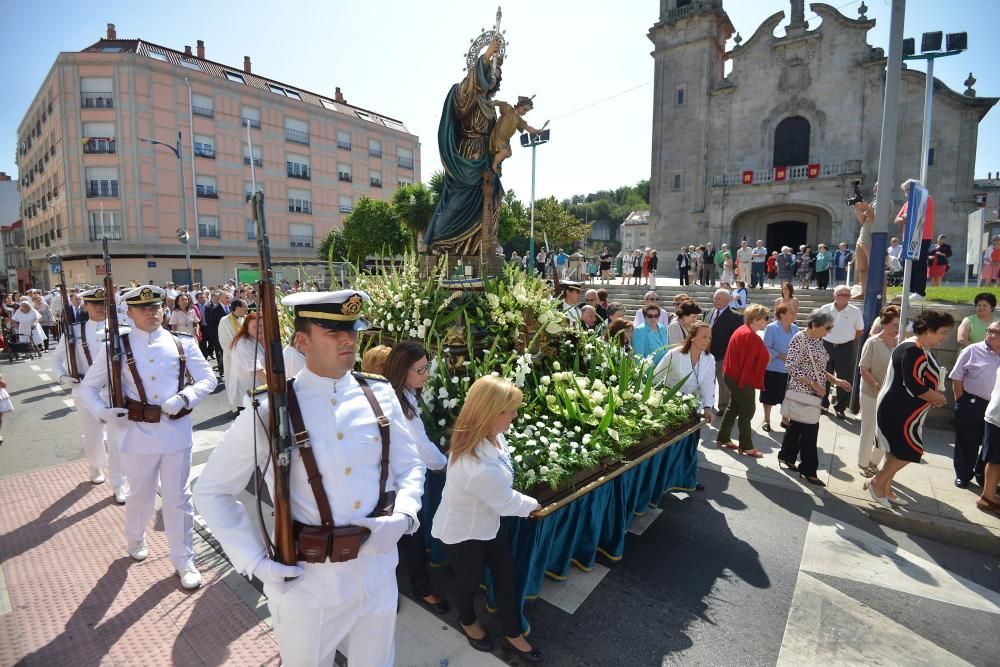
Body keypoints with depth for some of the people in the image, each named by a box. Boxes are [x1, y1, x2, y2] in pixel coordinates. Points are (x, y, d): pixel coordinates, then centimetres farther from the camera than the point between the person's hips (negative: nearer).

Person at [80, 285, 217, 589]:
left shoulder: (183, 344, 0)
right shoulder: (117, 347, -1)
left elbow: (208, 378, 1)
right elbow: (88, 387, 6)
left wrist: (185, 398, -16)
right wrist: (104, 412, -13)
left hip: (176, 431, 0)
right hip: (137, 433, 0)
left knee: (178, 498, 9)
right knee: (140, 495, 20)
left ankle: (184, 560, 24)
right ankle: (135, 539, 51)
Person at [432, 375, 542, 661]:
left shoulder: (488, 434, -16)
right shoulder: (481, 468, -44)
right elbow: (507, 503, -24)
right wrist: (533, 504, -6)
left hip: (487, 521, 7)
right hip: (463, 530, -7)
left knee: (506, 573, 20)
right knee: (470, 580, 21)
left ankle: (513, 633, 44)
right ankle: (468, 622, 54)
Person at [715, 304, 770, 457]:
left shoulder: (742, 331, 10)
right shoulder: (750, 336, -21)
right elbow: (748, 362, -22)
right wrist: (748, 381, -17)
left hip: (734, 376, 10)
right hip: (742, 379, -10)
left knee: (734, 407, 17)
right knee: (747, 411, -1)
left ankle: (722, 438, 26)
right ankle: (745, 446, 9)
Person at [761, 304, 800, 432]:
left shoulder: (795, 328, 3)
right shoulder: (771, 328, -13)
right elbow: (766, 348, -13)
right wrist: (780, 355, -21)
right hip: (773, 369, -5)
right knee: (770, 397, 7)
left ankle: (785, 420, 31)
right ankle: (766, 420, 23)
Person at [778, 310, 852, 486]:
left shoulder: (817, 341, 10)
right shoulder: (799, 339, -16)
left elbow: (818, 368, 17)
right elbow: (791, 367, -21)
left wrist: (836, 380, 7)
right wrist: (813, 384, -21)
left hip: (813, 393, 8)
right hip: (802, 393, -8)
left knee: (796, 425, 17)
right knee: (809, 430, -2)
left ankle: (787, 457, 30)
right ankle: (808, 470, 9)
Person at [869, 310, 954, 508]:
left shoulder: (921, 349, 12)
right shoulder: (912, 350, -21)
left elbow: (923, 381, 20)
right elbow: (914, 386, -25)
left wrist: (935, 396, 3)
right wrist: (939, 398, -9)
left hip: (905, 411, 10)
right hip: (897, 411, -10)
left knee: (898, 452, 14)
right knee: (909, 451, -4)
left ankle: (885, 489, 22)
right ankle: (876, 482, 7)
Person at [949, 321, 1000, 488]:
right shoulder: (972, 351, -5)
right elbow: (956, 377, -4)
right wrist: (961, 401, -6)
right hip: (971, 405, -3)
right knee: (966, 442, 7)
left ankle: (983, 476, 31)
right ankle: (963, 475, 21)